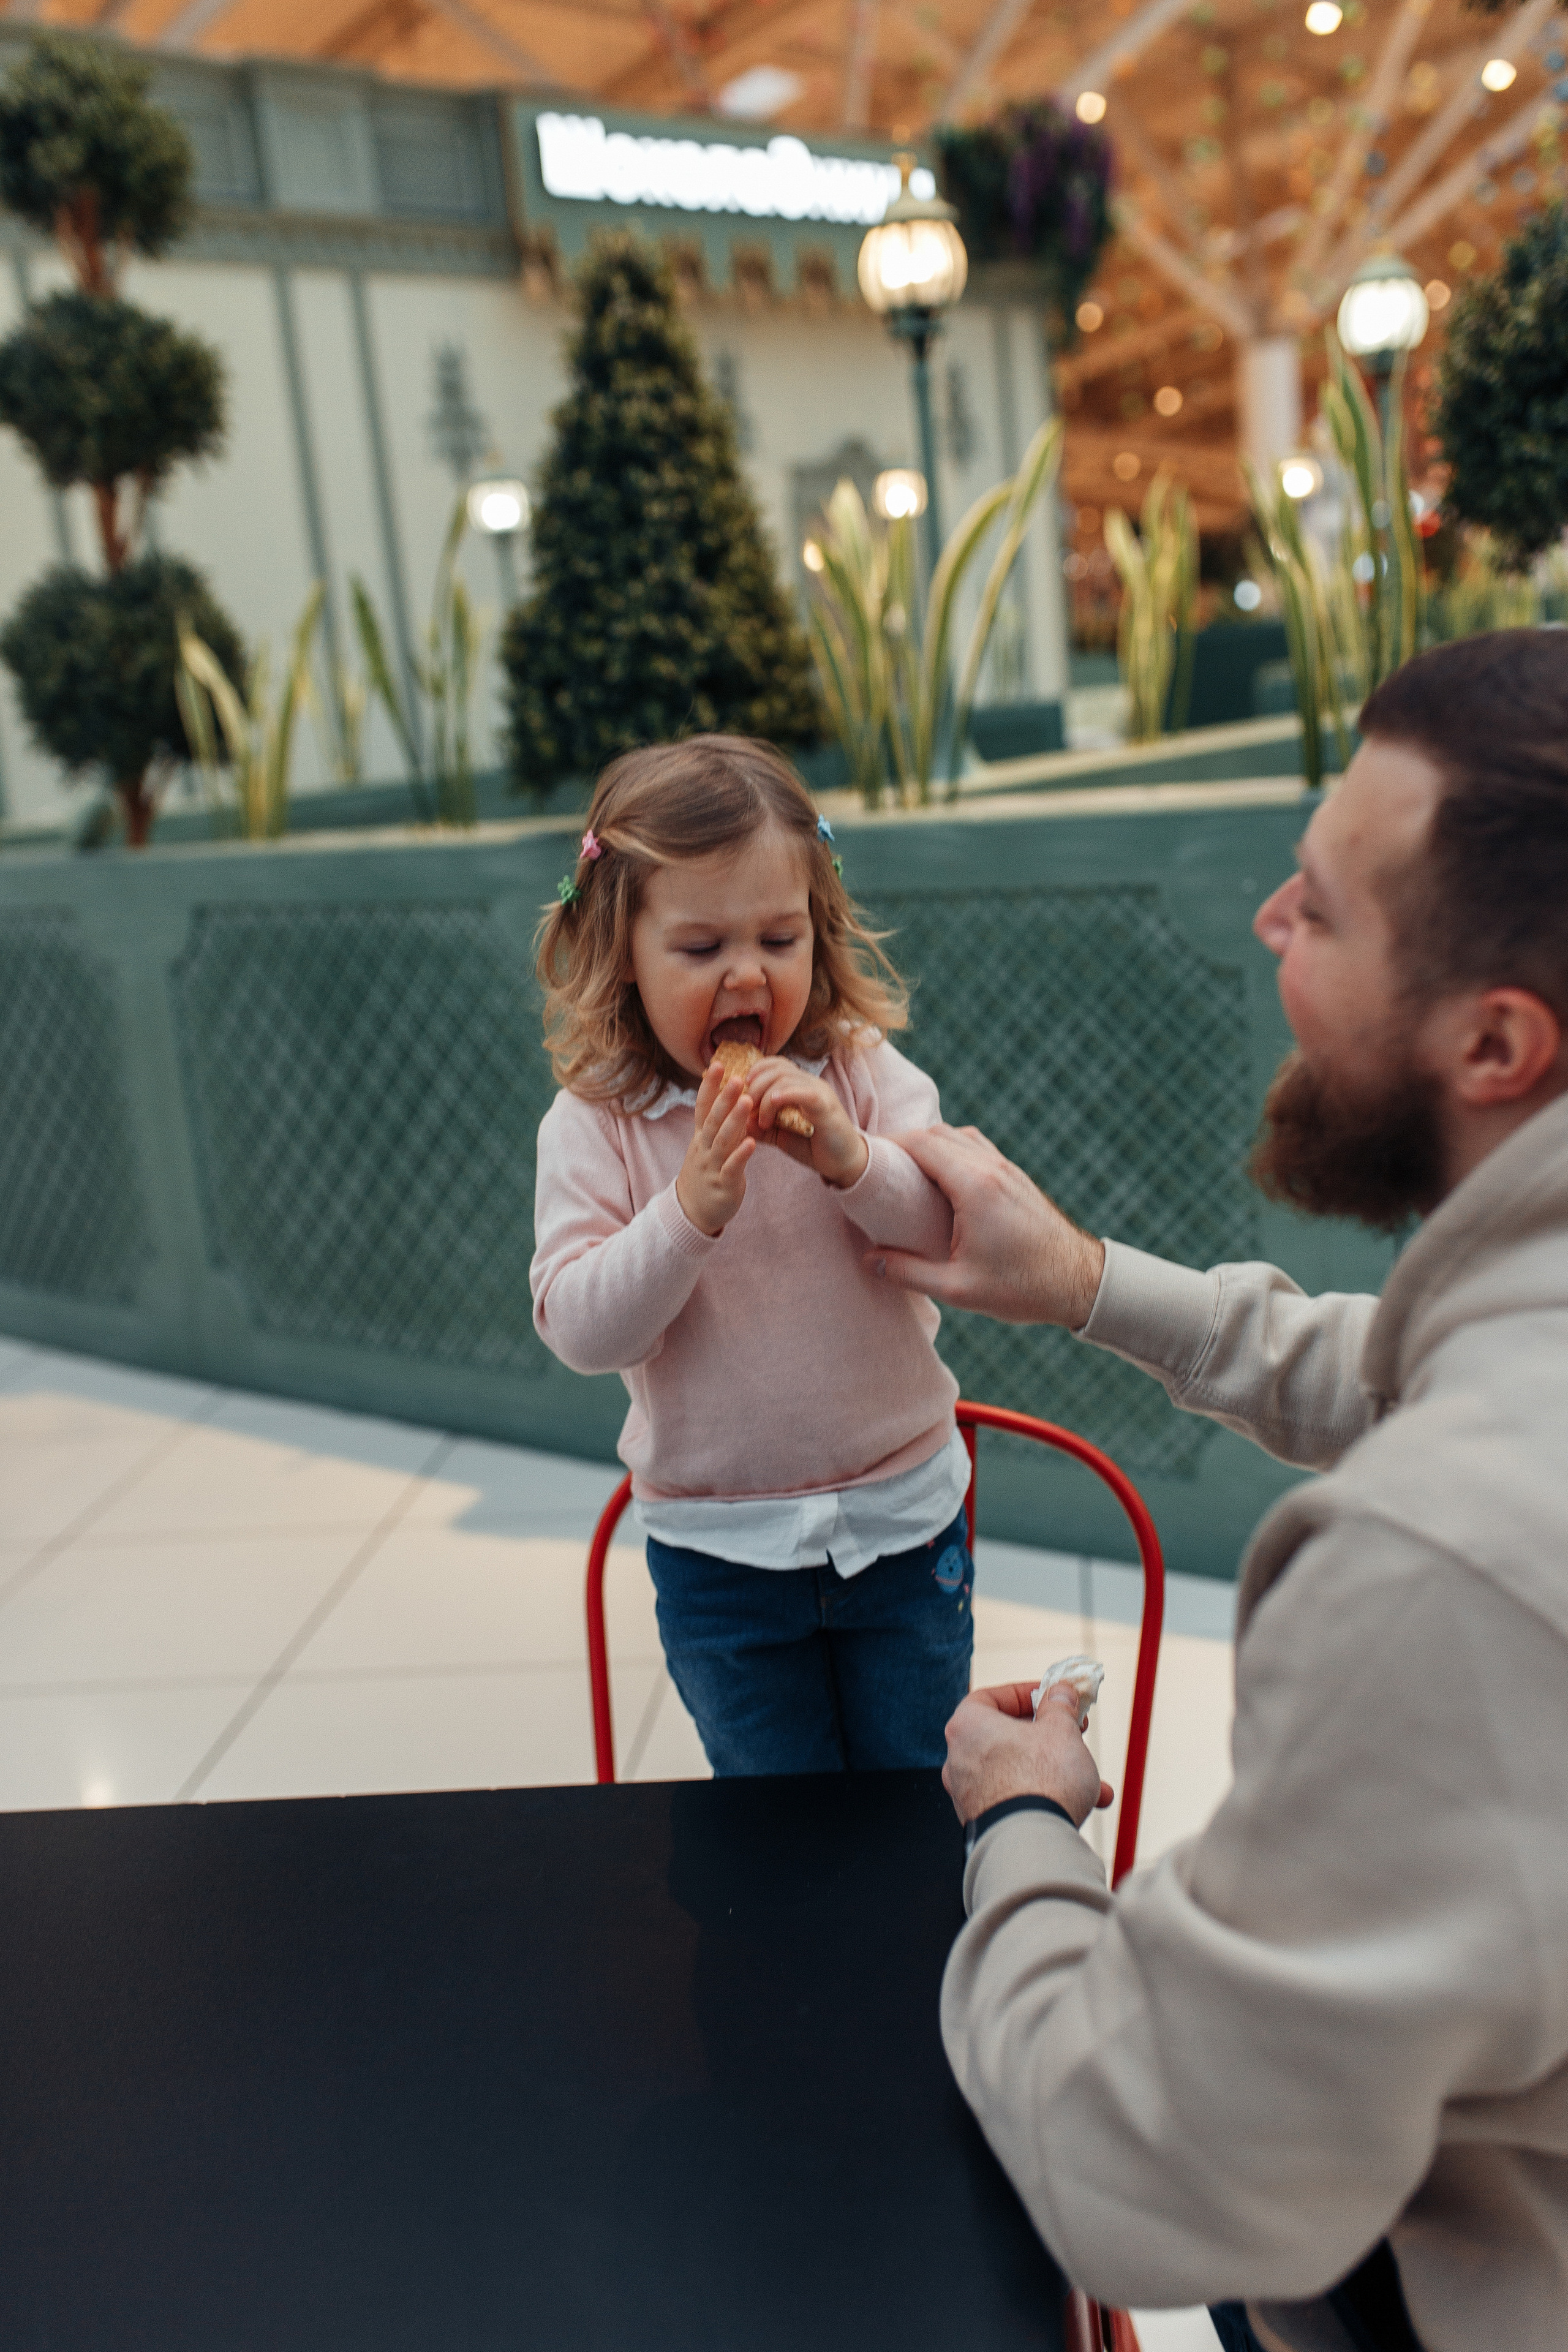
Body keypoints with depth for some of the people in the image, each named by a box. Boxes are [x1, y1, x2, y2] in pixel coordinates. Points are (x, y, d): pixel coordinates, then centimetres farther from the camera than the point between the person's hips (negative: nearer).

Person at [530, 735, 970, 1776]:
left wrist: (852, 1158, -31)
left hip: (901, 1520, 1)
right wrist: (691, 1210, -31)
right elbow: (581, 1329, -17)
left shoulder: (866, 1075, -7)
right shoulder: (592, 1126, -11)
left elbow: (969, 1234, -14)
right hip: (721, 1552, -1)